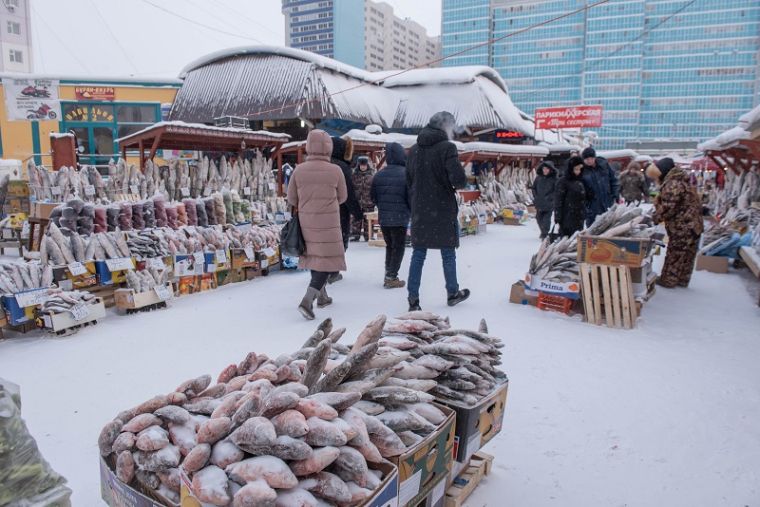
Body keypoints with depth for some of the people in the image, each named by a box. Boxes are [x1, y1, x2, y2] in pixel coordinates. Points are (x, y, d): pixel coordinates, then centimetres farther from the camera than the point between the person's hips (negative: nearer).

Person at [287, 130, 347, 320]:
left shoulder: (299, 170, -7)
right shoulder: (335, 171, -13)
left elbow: (291, 199, 1)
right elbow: (342, 197, 0)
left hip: (306, 223, 4)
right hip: (328, 224, -4)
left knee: (315, 257, 20)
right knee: (327, 261, 3)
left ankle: (322, 296, 32)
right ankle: (307, 300, -12)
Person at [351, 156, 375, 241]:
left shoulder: (372, 175, 0)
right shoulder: (354, 175, 5)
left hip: (368, 202, -1)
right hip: (357, 202, 2)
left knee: (368, 220, 5)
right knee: (356, 219, 3)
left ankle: (368, 236, 13)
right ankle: (355, 235, 10)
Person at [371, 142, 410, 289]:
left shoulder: (379, 174, 3)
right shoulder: (406, 173, -13)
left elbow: (373, 196, 8)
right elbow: (411, 197, -13)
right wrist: (411, 211, 5)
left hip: (383, 217, 5)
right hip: (400, 218, -5)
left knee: (389, 246, 19)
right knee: (398, 248, 6)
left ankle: (388, 275, 20)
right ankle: (391, 278, 5)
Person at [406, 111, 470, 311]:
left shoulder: (414, 150, 8)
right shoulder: (447, 147, -12)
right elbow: (459, 179, -21)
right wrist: (457, 185, 1)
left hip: (419, 211, 5)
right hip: (443, 210, -4)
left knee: (418, 254, 7)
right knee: (448, 254, 11)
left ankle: (413, 299, 5)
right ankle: (452, 294, 25)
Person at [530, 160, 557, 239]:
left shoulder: (554, 179, -7)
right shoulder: (538, 178, 6)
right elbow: (533, 188, 15)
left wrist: (549, 197, -13)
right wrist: (535, 196, 6)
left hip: (549, 203, -5)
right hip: (539, 203, 5)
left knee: (546, 218, -10)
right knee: (539, 218, 15)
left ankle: (545, 234, -6)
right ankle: (543, 232, 34)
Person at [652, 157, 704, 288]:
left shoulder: (672, 185, -19)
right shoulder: (679, 181, 15)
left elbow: (667, 208, -22)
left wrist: (655, 218, -9)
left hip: (683, 226, -10)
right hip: (690, 225, 10)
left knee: (675, 254, 1)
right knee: (685, 255, 15)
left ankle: (668, 280, 10)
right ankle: (682, 280, 25)